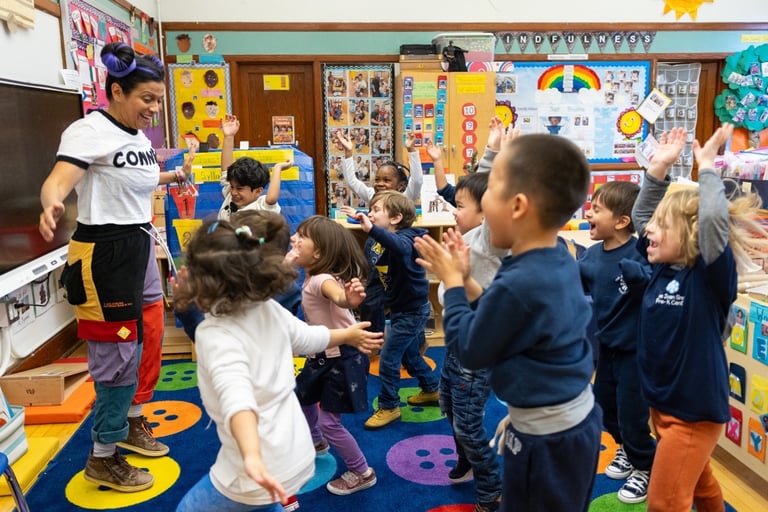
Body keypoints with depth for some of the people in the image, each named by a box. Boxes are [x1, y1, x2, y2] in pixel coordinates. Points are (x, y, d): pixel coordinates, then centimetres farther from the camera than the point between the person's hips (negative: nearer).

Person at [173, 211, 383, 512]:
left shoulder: (215, 334, -24)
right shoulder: (270, 310, -4)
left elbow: (237, 398, -40)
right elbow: (309, 338, 13)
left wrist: (252, 457, -54)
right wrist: (349, 334, 32)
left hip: (260, 466, -7)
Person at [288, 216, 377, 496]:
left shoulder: (322, 279, -29)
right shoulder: (311, 277, 1)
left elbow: (338, 295, -54)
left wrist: (350, 298, -75)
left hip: (342, 358, -10)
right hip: (322, 356, 10)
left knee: (329, 421, -4)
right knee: (302, 397, 28)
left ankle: (362, 473, 19)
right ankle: (317, 442, 56)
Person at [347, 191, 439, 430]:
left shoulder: (406, 237, -25)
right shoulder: (388, 241, 2)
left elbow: (401, 247, -51)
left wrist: (371, 230, -61)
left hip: (412, 310, -9)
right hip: (402, 308, 9)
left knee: (388, 358, -2)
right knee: (409, 354, 23)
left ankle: (389, 407, 13)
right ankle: (432, 390, 42)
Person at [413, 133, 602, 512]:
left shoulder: (517, 284, -33)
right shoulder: (560, 260, -3)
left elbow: (469, 350, -17)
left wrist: (452, 282, -9)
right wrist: (464, 281, 2)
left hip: (546, 437, -9)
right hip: (576, 418, 9)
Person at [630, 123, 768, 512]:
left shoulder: (711, 276, -19)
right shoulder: (664, 267, 0)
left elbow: (713, 219, -36)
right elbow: (640, 214, 9)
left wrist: (707, 164, -24)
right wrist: (659, 168, -1)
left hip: (695, 409, -7)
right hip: (660, 401, 7)